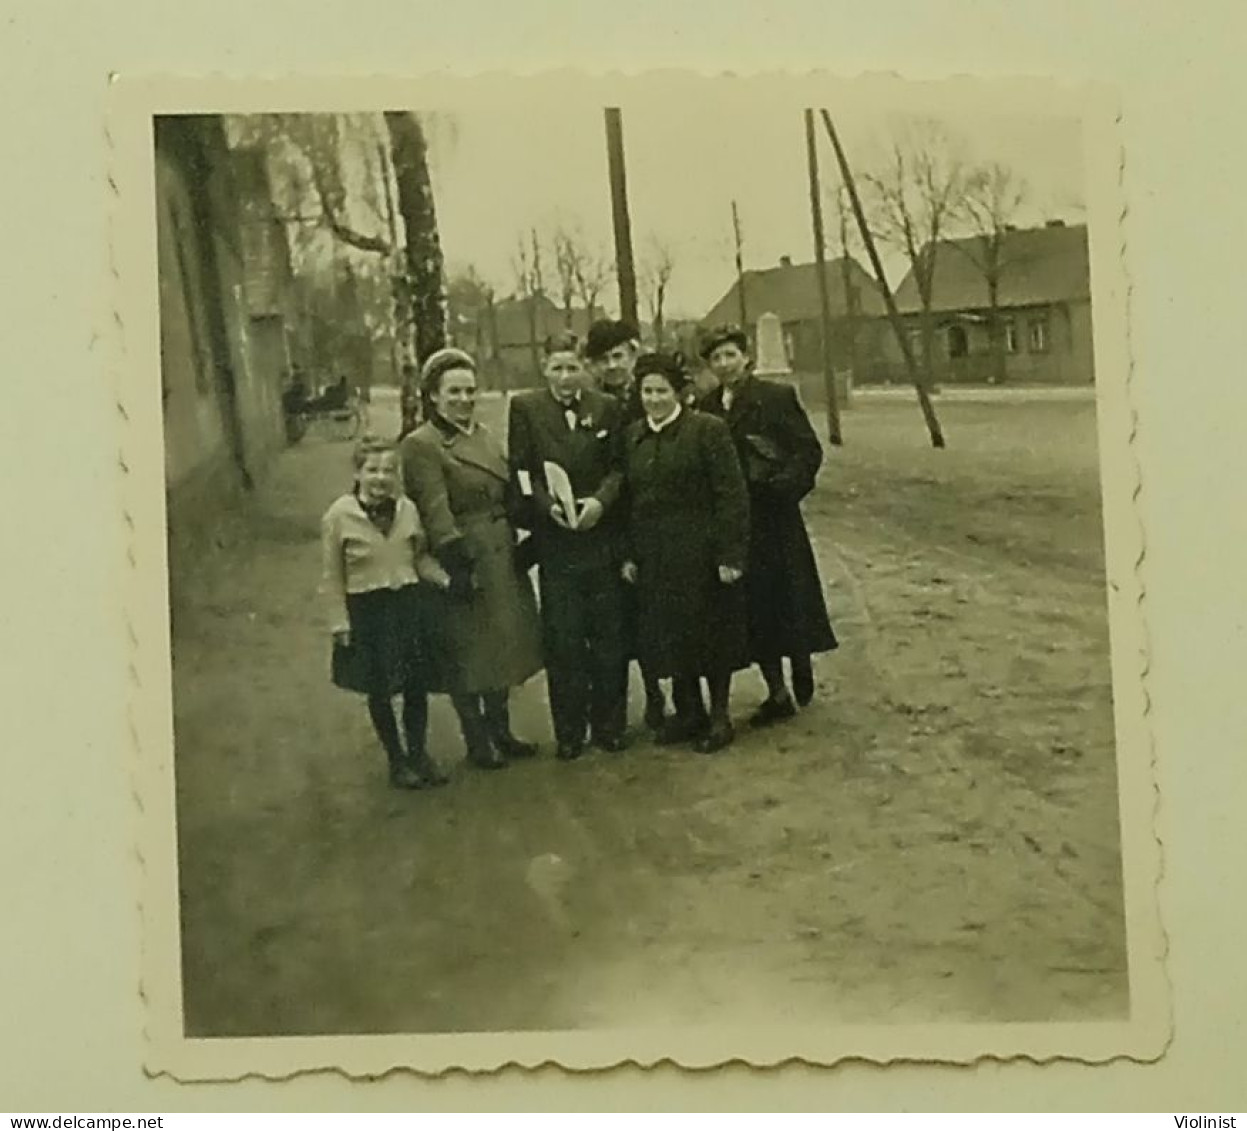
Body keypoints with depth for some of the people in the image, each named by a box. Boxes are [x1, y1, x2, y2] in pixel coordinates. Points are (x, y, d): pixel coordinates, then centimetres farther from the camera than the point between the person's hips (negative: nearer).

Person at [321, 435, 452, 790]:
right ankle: (396, 760, 26)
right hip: (366, 611, -2)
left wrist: (446, 579, -7)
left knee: (416, 685, 10)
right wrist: (340, 625, -7)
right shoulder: (338, 517, -12)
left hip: (409, 605, 3)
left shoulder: (408, 510, -4)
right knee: (380, 691, 10)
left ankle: (418, 752, 30)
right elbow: (333, 578, -7)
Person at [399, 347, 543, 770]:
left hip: (503, 561, 7)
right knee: (469, 656, 3)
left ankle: (501, 733, 30)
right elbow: (436, 513, -19)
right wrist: (458, 565, -25)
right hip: (467, 565, -7)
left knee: (502, 649, 16)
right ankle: (477, 743, 17)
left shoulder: (485, 437, 12)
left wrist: (521, 548, 11)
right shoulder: (420, 446, -12)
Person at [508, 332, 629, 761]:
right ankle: (569, 732, 13)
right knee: (563, 641, 3)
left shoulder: (607, 407, 5)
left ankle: (609, 725, 20)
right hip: (555, 544, -1)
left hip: (603, 538, 1)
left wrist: (600, 500, -14)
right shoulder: (525, 407, 1)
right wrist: (548, 504, -17)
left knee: (609, 637, 7)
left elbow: (618, 466, 4)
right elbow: (521, 470, -2)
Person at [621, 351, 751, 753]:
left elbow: (731, 495, -11)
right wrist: (629, 555, 5)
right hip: (655, 557, 5)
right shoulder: (634, 436, 9)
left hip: (701, 553, -5)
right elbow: (629, 499, 11)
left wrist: (730, 554, -16)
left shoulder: (708, 430, -8)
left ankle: (719, 716, 17)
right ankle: (688, 712, 25)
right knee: (669, 636, 11)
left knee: (711, 634, 4)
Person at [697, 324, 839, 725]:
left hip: (773, 518, -4)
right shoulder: (706, 407, 6)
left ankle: (801, 673, 26)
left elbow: (809, 450, -8)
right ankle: (777, 693, 17)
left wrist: (784, 487, -18)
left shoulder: (777, 396, -6)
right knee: (753, 609, 7)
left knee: (788, 600, 2)